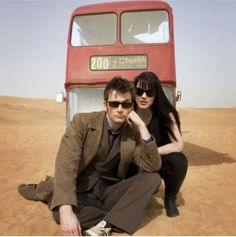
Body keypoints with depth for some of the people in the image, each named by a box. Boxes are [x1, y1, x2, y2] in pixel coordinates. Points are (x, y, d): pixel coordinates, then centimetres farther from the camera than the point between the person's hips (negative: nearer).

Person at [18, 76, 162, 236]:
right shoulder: (83, 121, -12)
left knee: (153, 179, -20)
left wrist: (142, 127, -20)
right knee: (61, 212, -36)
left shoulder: (133, 133, -3)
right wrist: (66, 210, -37)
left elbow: (153, 168, -12)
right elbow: (65, 165, -24)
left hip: (109, 193, 4)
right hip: (81, 192, -3)